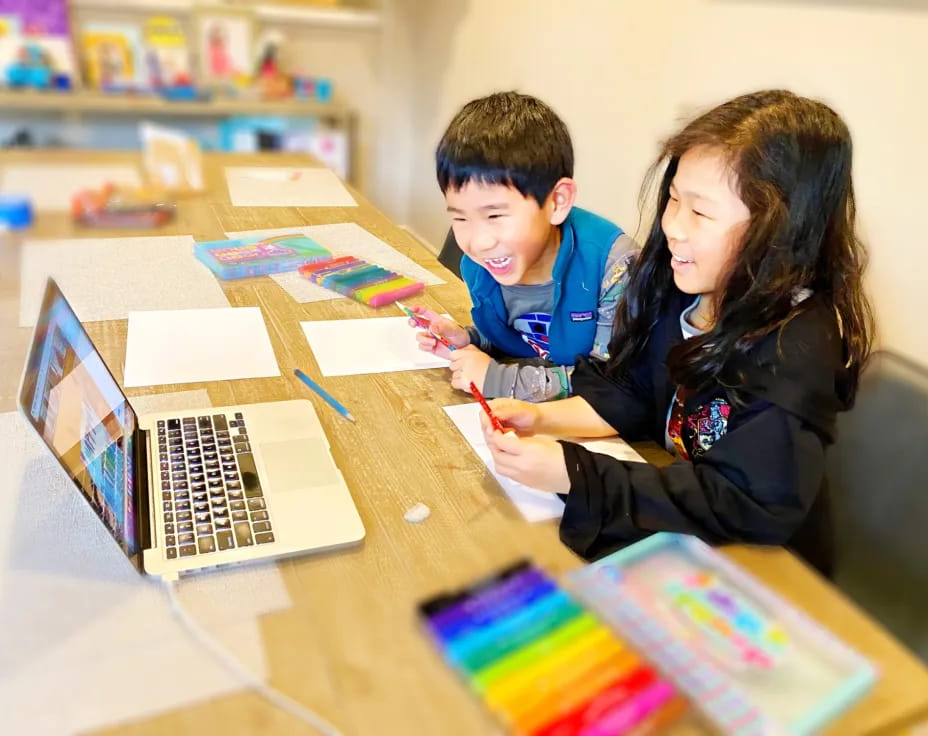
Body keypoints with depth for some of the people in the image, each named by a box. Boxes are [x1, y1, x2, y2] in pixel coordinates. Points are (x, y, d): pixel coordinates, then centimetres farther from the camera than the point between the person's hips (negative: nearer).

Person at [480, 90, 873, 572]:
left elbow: (744, 506, -28)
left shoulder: (796, 350, -28)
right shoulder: (680, 288, -7)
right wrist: (542, 418, -15)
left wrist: (571, 474, -33)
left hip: (755, 564, -5)